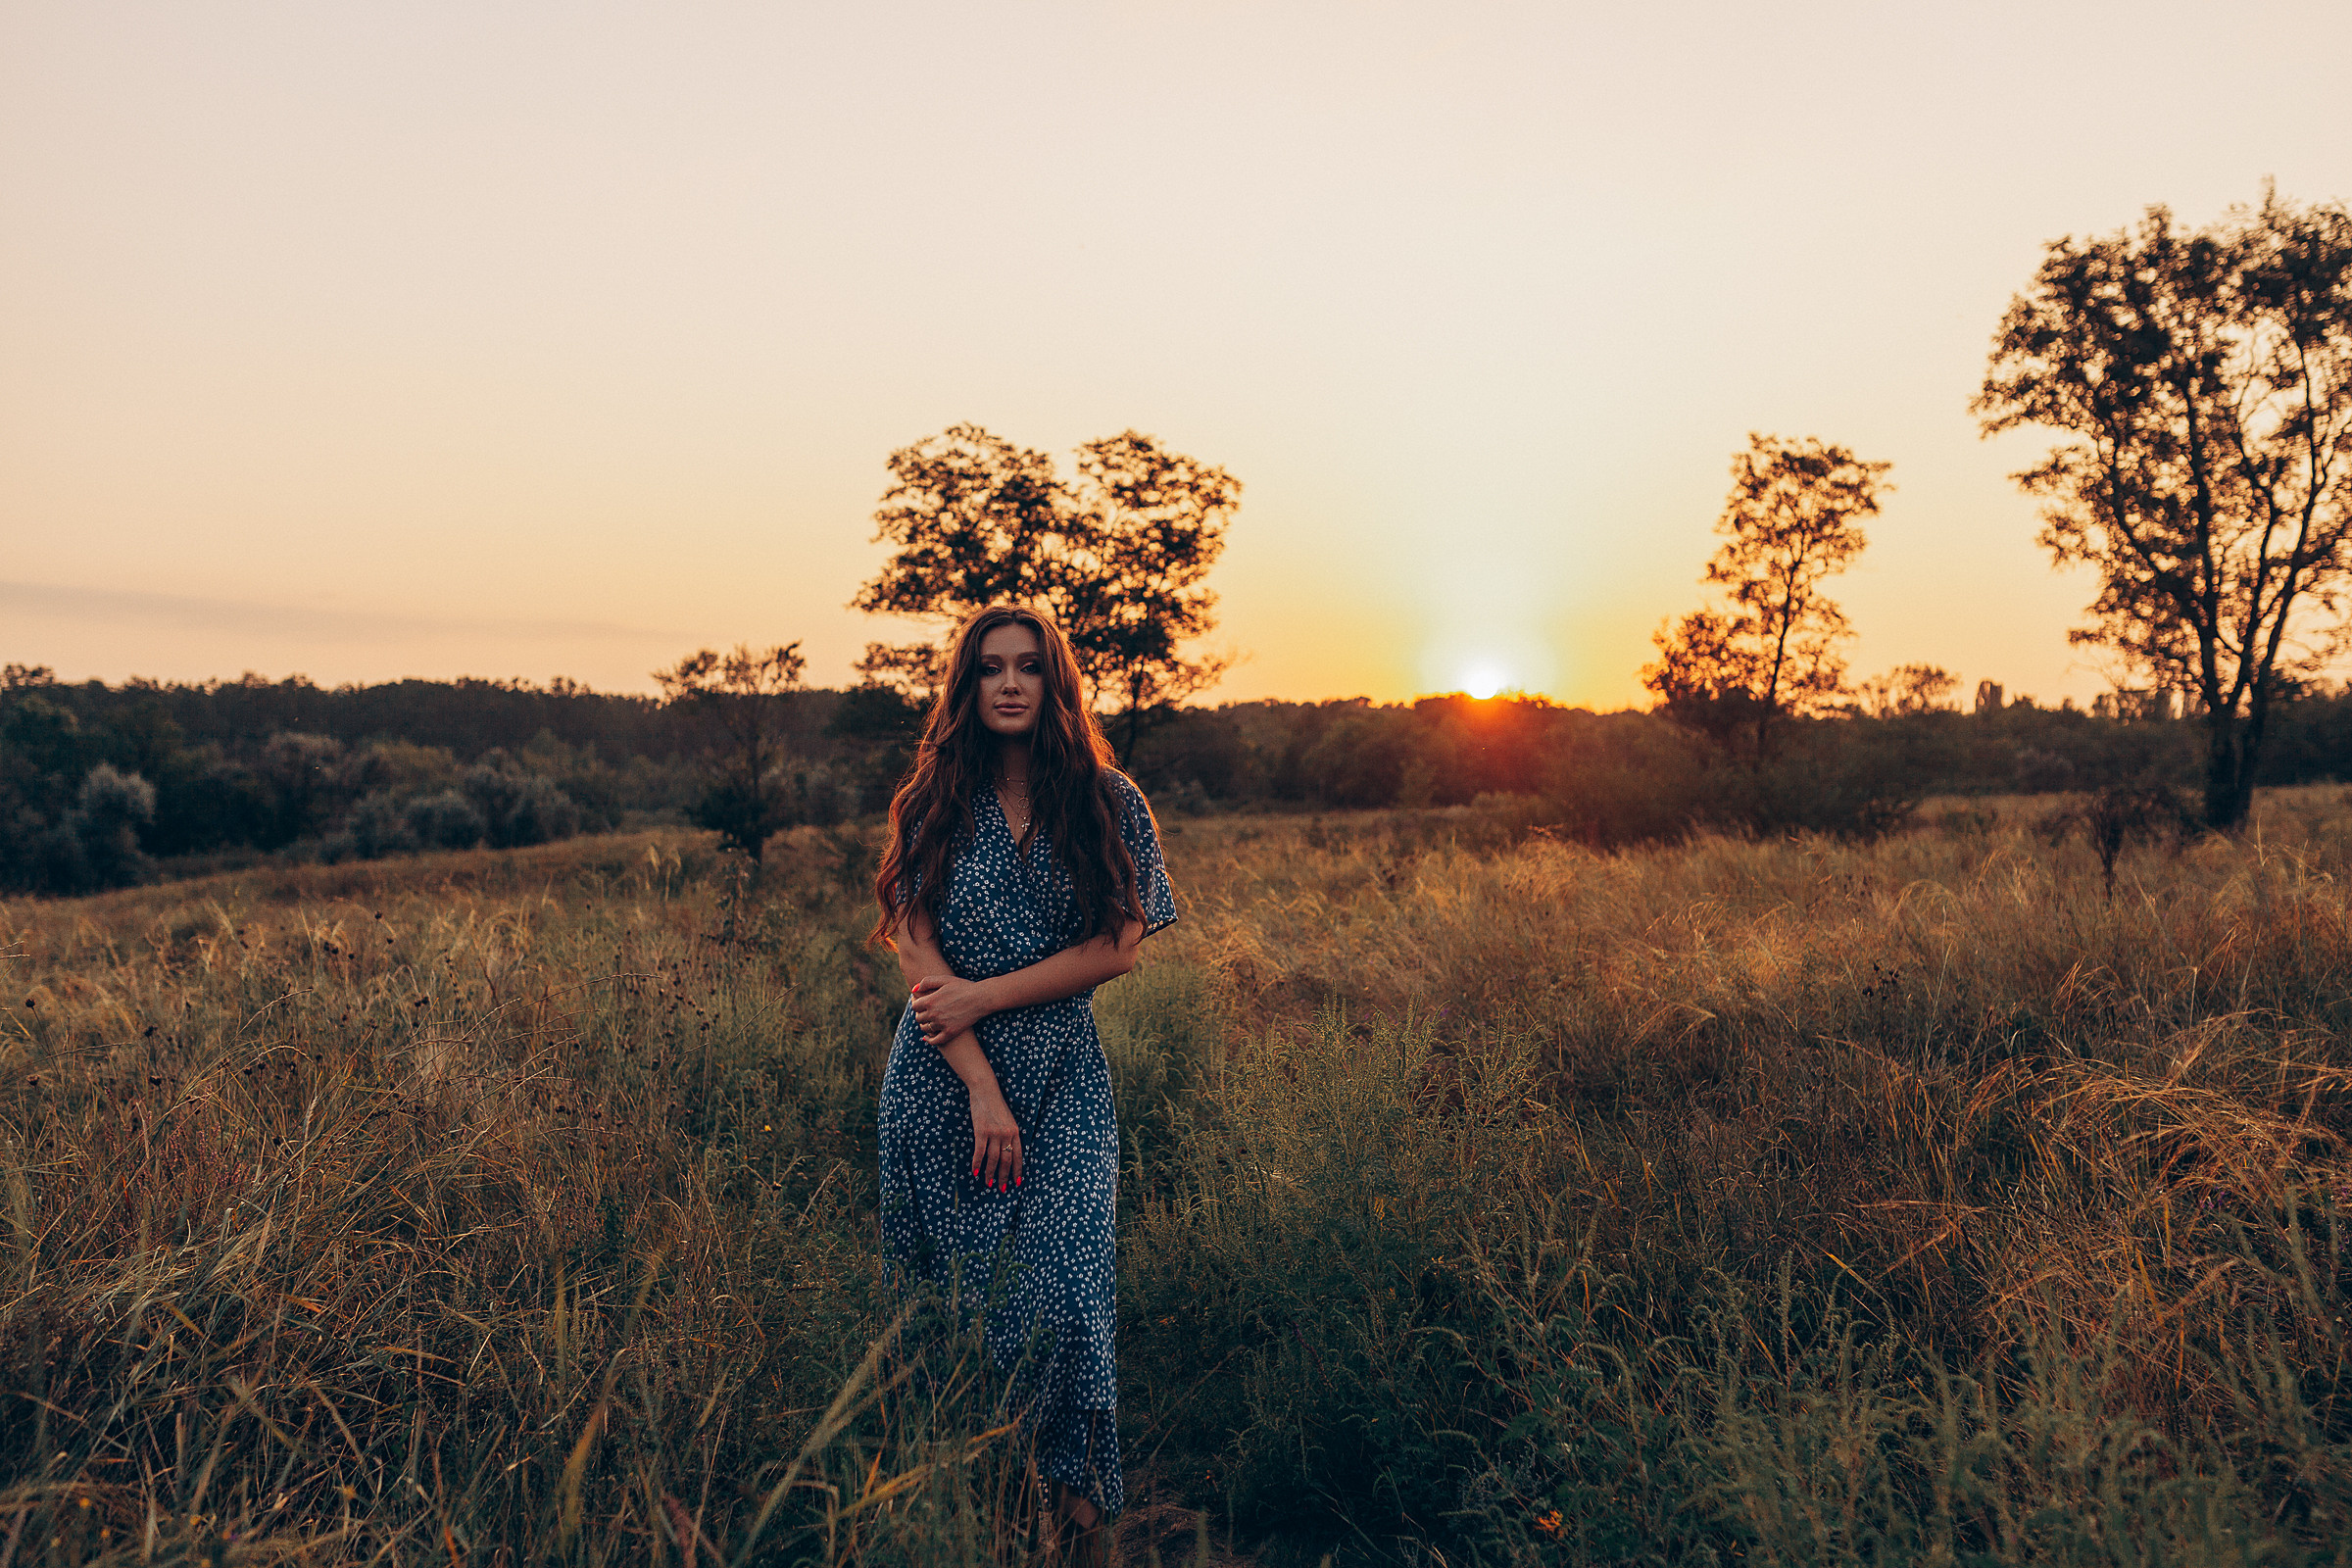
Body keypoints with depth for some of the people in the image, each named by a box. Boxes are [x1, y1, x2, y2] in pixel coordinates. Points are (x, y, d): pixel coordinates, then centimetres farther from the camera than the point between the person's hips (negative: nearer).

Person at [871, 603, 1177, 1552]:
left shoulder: (1107, 803, 1)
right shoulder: (933, 804, 2)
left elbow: (1117, 949, -4)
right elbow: (917, 952, -5)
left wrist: (983, 995, -12)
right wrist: (981, 1087, -13)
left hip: (1062, 1081, -1)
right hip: (940, 1079, 1)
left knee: (1061, 1291, -8)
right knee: (946, 1290, 8)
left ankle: (1081, 1508, 12)